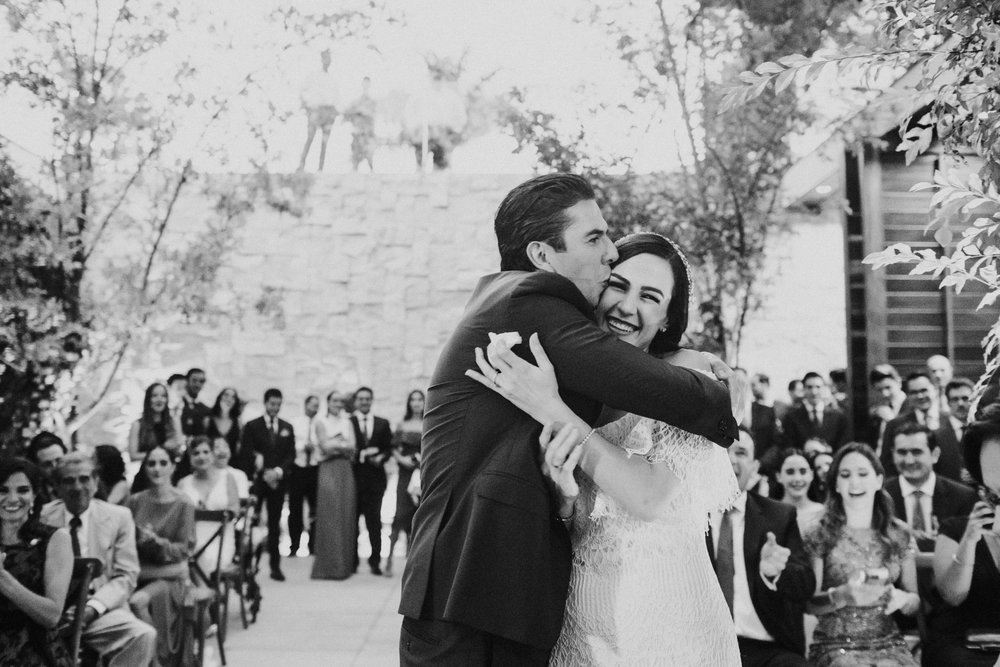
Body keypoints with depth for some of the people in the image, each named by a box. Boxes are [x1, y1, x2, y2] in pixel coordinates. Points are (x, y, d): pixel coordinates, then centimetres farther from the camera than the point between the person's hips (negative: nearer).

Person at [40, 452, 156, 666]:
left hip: (101, 611, 1)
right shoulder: (42, 517, 6)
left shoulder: (119, 517, 5)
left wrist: (92, 608, -15)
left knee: (144, 635, -28)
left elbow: (126, 576, 3)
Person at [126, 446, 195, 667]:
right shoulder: (135, 501, 9)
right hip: (138, 573, 3)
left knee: (138, 601, -32)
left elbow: (184, 549, -4)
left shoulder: (183, 505, -1)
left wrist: (157, 542, -21)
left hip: (169, 576, -3)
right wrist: (137, 539, -11)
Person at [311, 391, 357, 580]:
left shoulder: (347, 422, 15)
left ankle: (345, 564, 8)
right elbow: (325, 446, -6)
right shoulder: (321, 423, 5)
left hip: (346, 471, 4)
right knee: (329, 516, -5)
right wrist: (343, 444, 0)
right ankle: (329, 566, -2)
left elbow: (352, 448, 4)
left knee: (347, 516, 2)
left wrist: (335, 443, -6)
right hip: (329, 470, -3)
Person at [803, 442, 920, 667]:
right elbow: (808, 603, -2)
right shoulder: (819, 536, 0)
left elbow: (915, 601, 13)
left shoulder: (899, 535, 8)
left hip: (888, 645, 3)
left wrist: (902, 599, -9)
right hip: (835, 647, -3)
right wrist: (842, 596, -21)